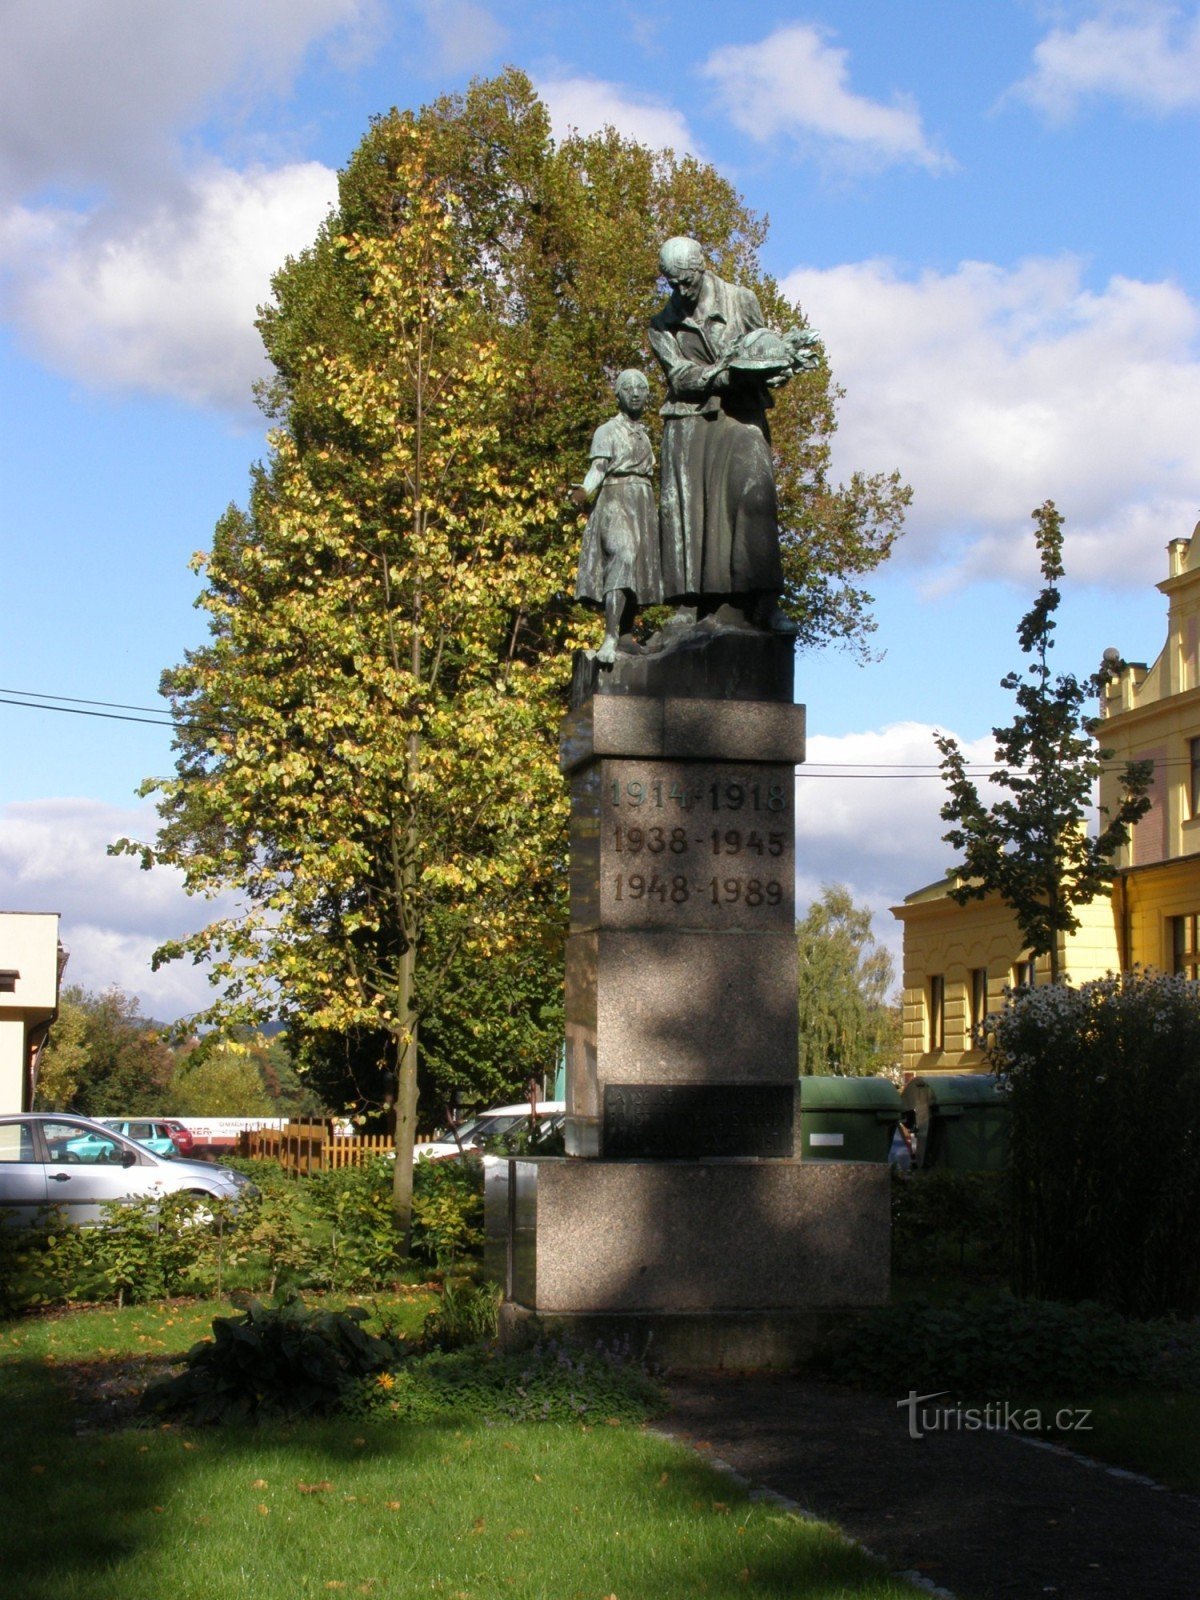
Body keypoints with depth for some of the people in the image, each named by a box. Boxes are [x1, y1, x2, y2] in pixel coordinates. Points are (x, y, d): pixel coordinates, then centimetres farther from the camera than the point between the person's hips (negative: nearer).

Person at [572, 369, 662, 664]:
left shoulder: (643, 435, 23)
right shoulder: (607, 431, 3)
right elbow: (598, 468, -10)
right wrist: (584, 491, -29)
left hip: (643, 506, 7)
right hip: (615, 500, -7)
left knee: (639, 576, 2)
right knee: (621, 559, -26)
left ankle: (625, 640, 5)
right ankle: (610, 639, -36)